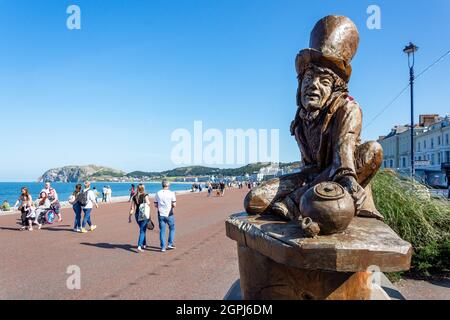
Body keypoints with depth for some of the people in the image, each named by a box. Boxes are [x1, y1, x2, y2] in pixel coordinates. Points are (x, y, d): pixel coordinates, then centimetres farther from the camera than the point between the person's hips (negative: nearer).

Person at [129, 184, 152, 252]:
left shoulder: (134, 197, 5)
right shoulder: (145, 195, -7)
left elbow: (132, 208, 3)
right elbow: (148, 204, -18)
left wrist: (130, 216, 6)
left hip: (137, 215, 5)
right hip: (145, 215, -5)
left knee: (143, 229, 22)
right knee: (142, 230, -3)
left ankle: (144, 244, 34)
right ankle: (139, 246, -17)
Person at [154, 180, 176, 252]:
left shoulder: (158, 193, 1)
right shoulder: (171, 193, -8)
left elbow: (155, 205, 5)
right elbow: (174, 205, -9)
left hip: (161, 215, 3)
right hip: (169, 215, -2)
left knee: (162, 230, 8)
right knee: (172, 228, 18)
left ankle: (163, 247, 9)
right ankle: (170, 244, 16)